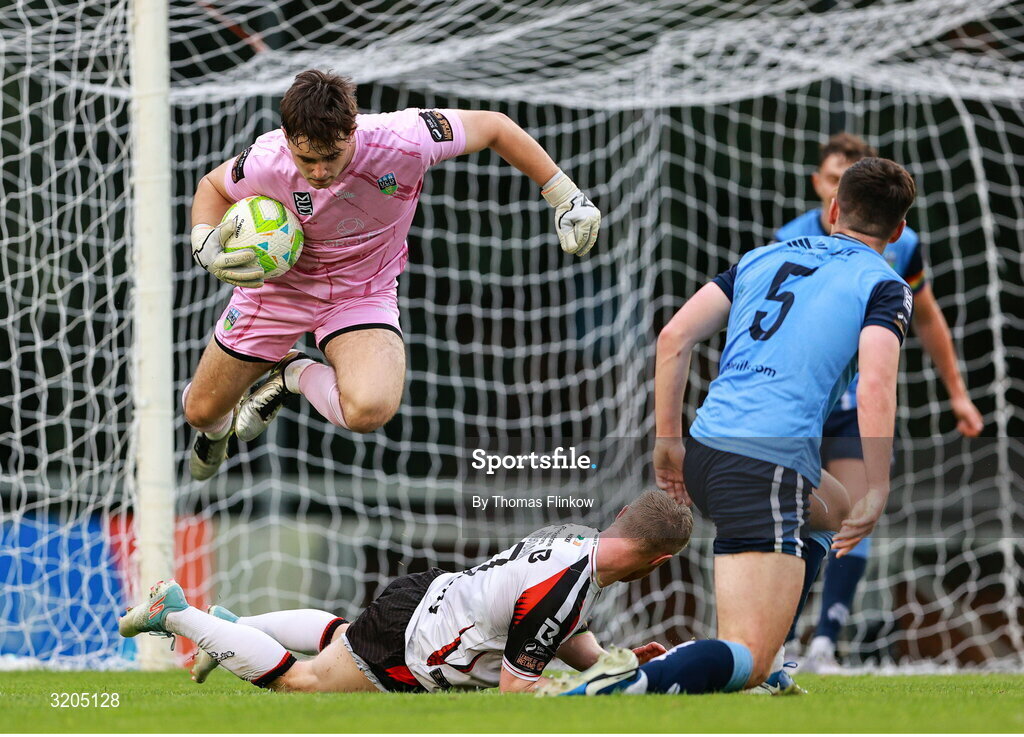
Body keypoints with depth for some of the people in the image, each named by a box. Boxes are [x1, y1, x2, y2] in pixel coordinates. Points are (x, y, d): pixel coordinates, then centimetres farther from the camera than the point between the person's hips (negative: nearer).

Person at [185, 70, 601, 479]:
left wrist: (566, 196, -11)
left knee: (369, 411, -32)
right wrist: (204, 243, -23)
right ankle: (218, 429, 53)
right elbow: (213, 186, -2)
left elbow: (492, 125, -14)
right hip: (278, 286, 1)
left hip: (362, 295, -1)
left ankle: (298, 375, 4)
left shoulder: (402, 141, -31)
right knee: (201, 412, 11)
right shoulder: (267, 163, -27)